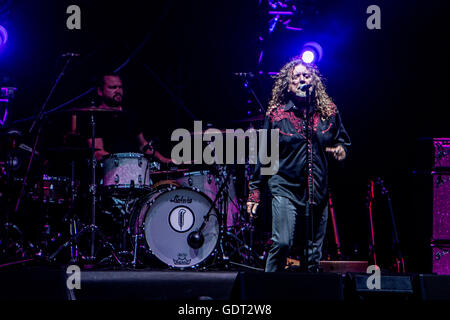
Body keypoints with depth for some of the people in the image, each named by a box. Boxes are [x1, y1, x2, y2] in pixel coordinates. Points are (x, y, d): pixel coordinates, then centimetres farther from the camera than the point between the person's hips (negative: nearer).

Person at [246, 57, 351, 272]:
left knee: (313, 253, 6)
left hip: (318, 193, 3)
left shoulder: (328, 112, 7)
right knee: (282, 243, -19)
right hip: (285, 189, -3)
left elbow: (343, 139, 23)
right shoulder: (276, 114, 1)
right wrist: (254, 193, 4)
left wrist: (340, 149, -2)